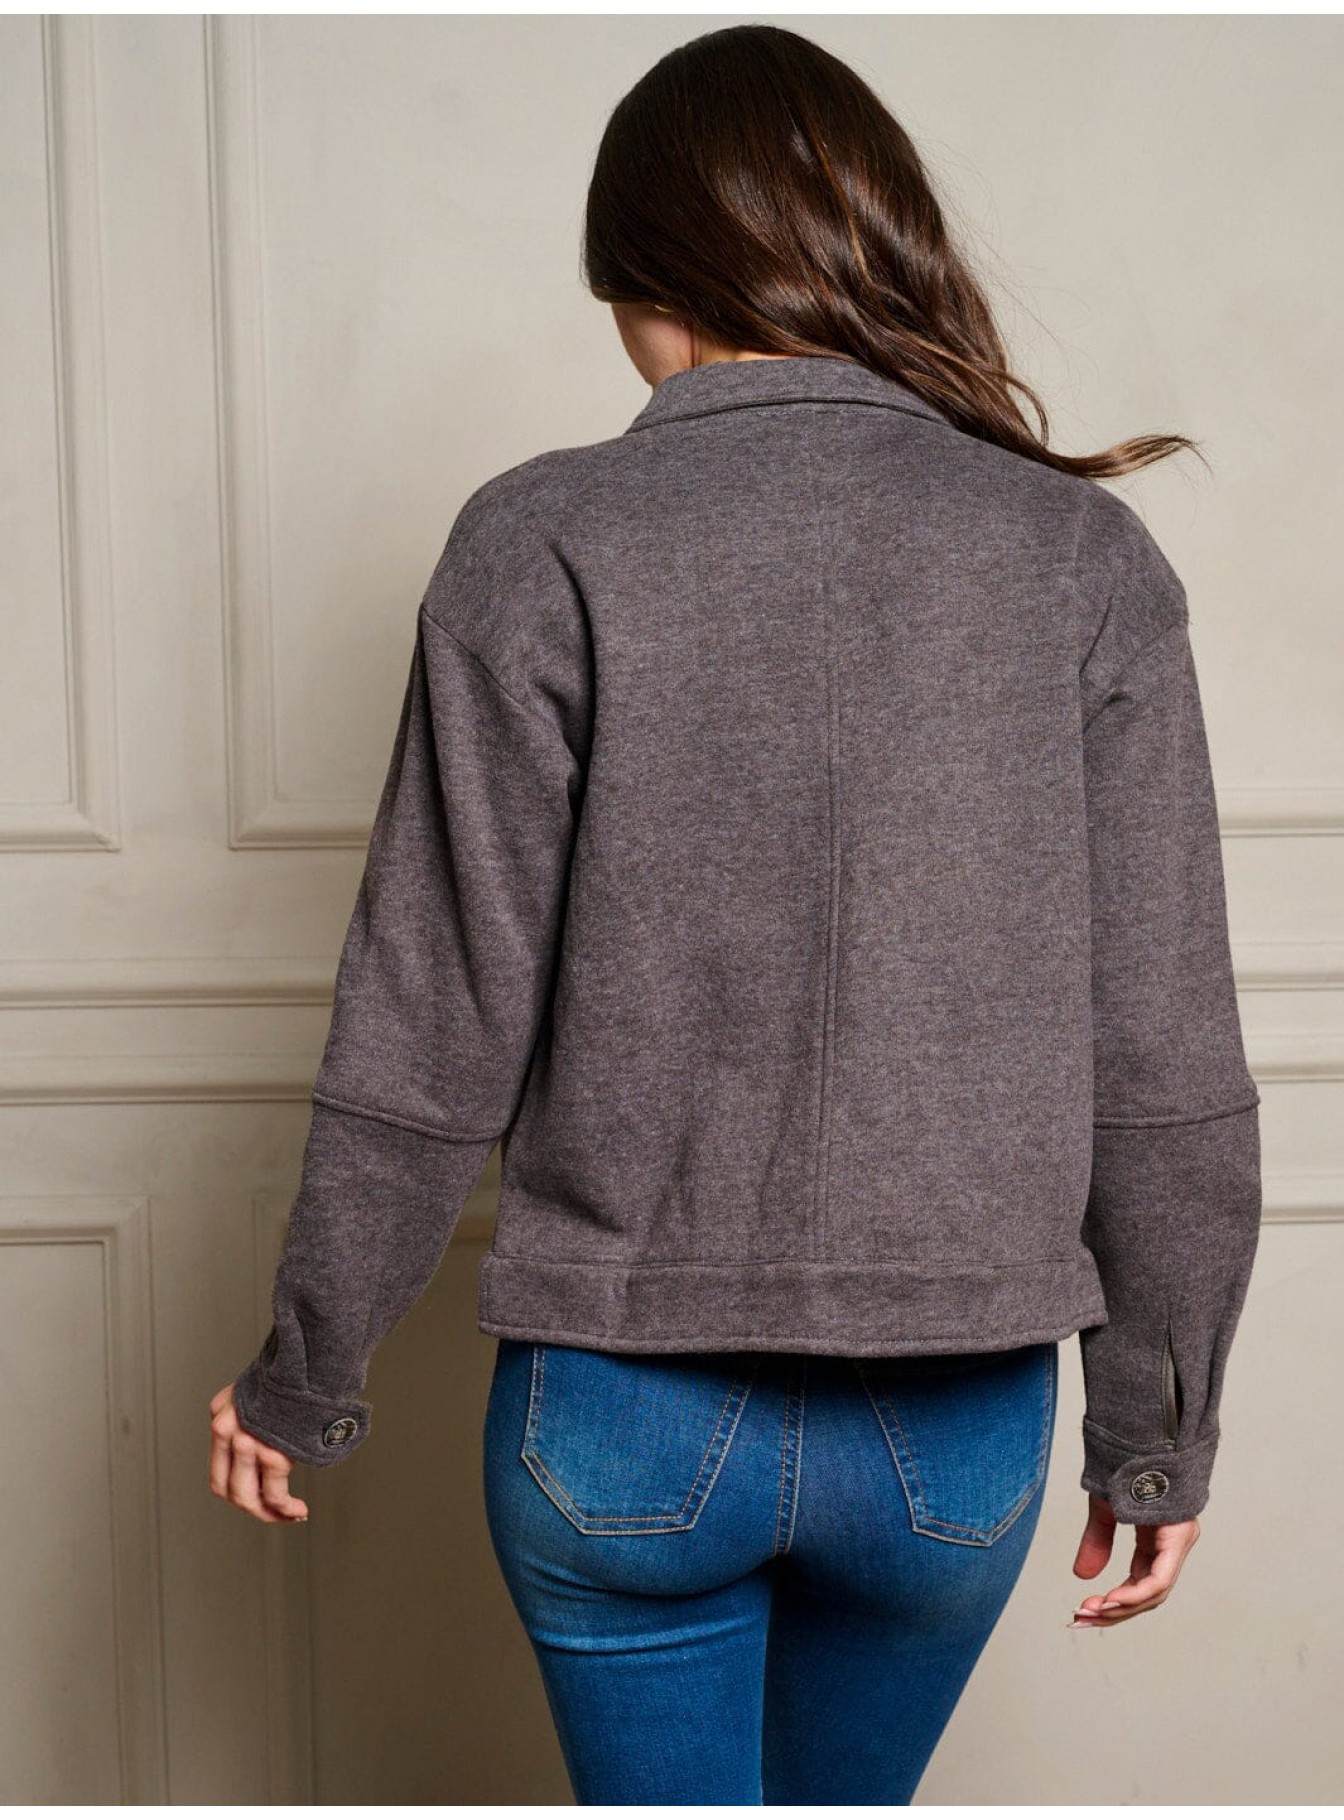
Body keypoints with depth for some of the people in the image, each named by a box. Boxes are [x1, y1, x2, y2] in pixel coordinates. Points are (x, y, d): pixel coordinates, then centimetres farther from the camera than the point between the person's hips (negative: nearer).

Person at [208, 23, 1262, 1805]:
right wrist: (1158, 1433, 8)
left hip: (622, 1409, -2)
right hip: (958, 1424, 3)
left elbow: (431, 1043, -11)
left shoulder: (544, 544, -11)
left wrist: (304, 1379, 4)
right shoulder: (1084, 558, -6)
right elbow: (1169, 1075, -5)